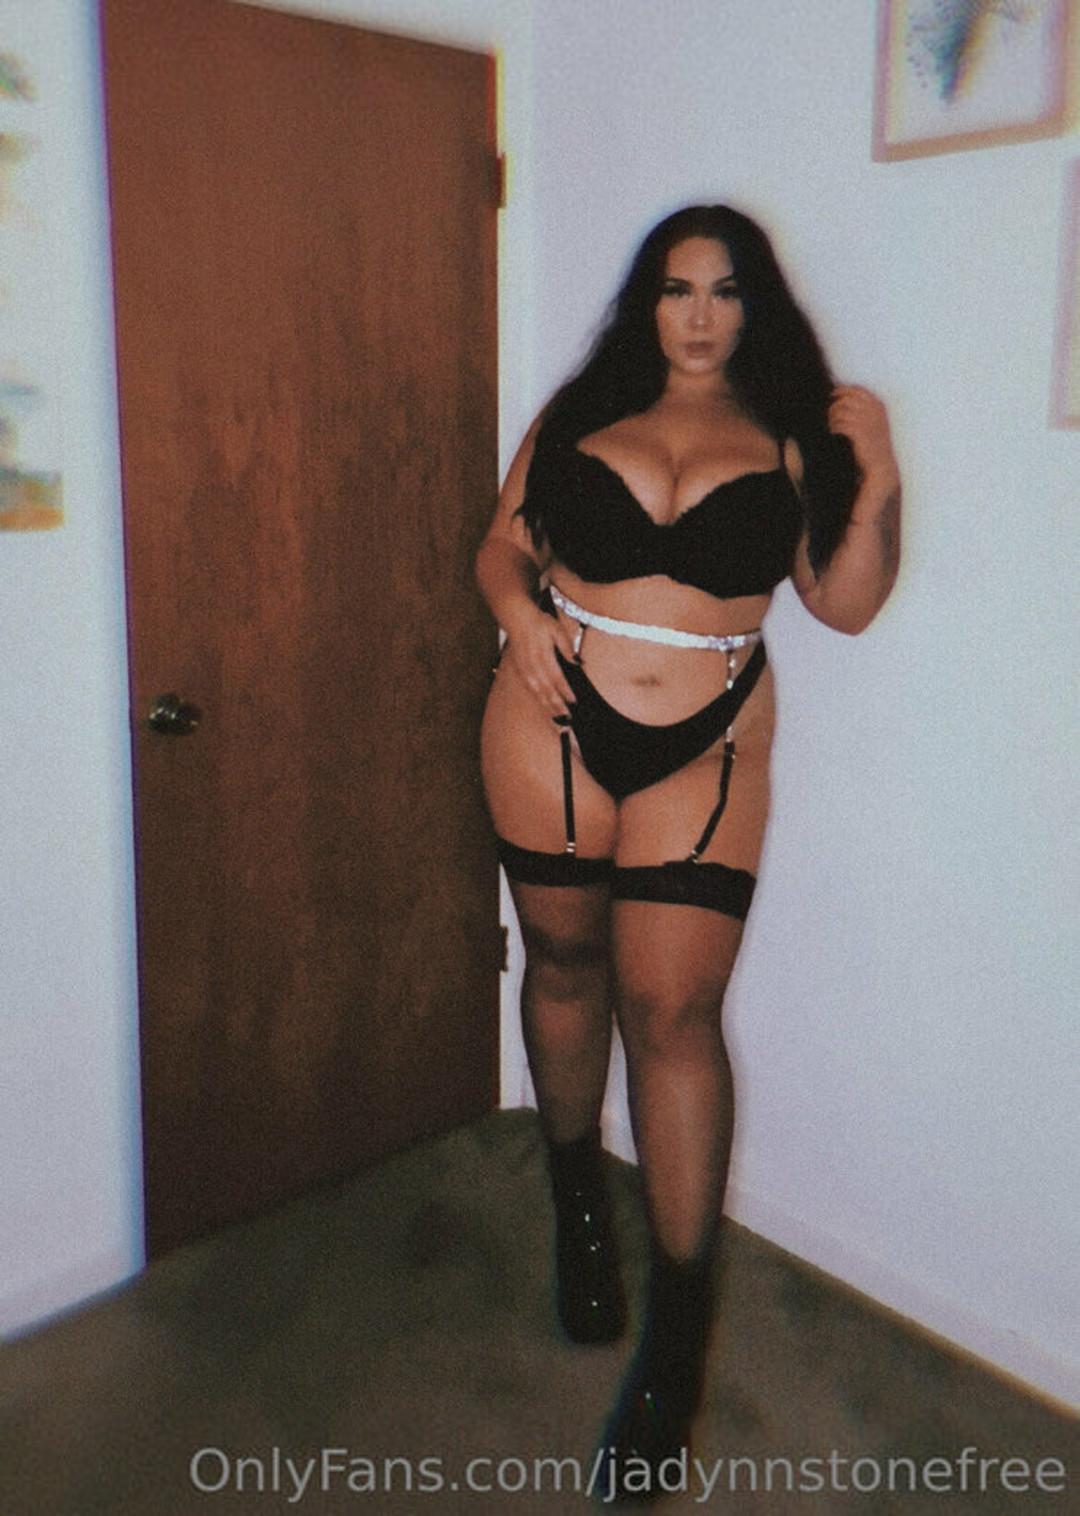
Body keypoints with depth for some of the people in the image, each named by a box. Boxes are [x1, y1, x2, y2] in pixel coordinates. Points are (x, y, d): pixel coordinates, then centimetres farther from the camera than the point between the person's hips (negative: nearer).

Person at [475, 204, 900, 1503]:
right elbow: (503, 543, 12)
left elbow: (845, 603, 3)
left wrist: (876, 482, -10)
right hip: (552, 724, 2)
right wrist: (519, 609, -9)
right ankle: (578, 1204, 39)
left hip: (707, 749, -1)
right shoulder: (577, 416, 7)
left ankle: (678, 1326, 6)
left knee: (672, 1006, -6)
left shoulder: (789, 439, 5)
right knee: (565, 961, 13)